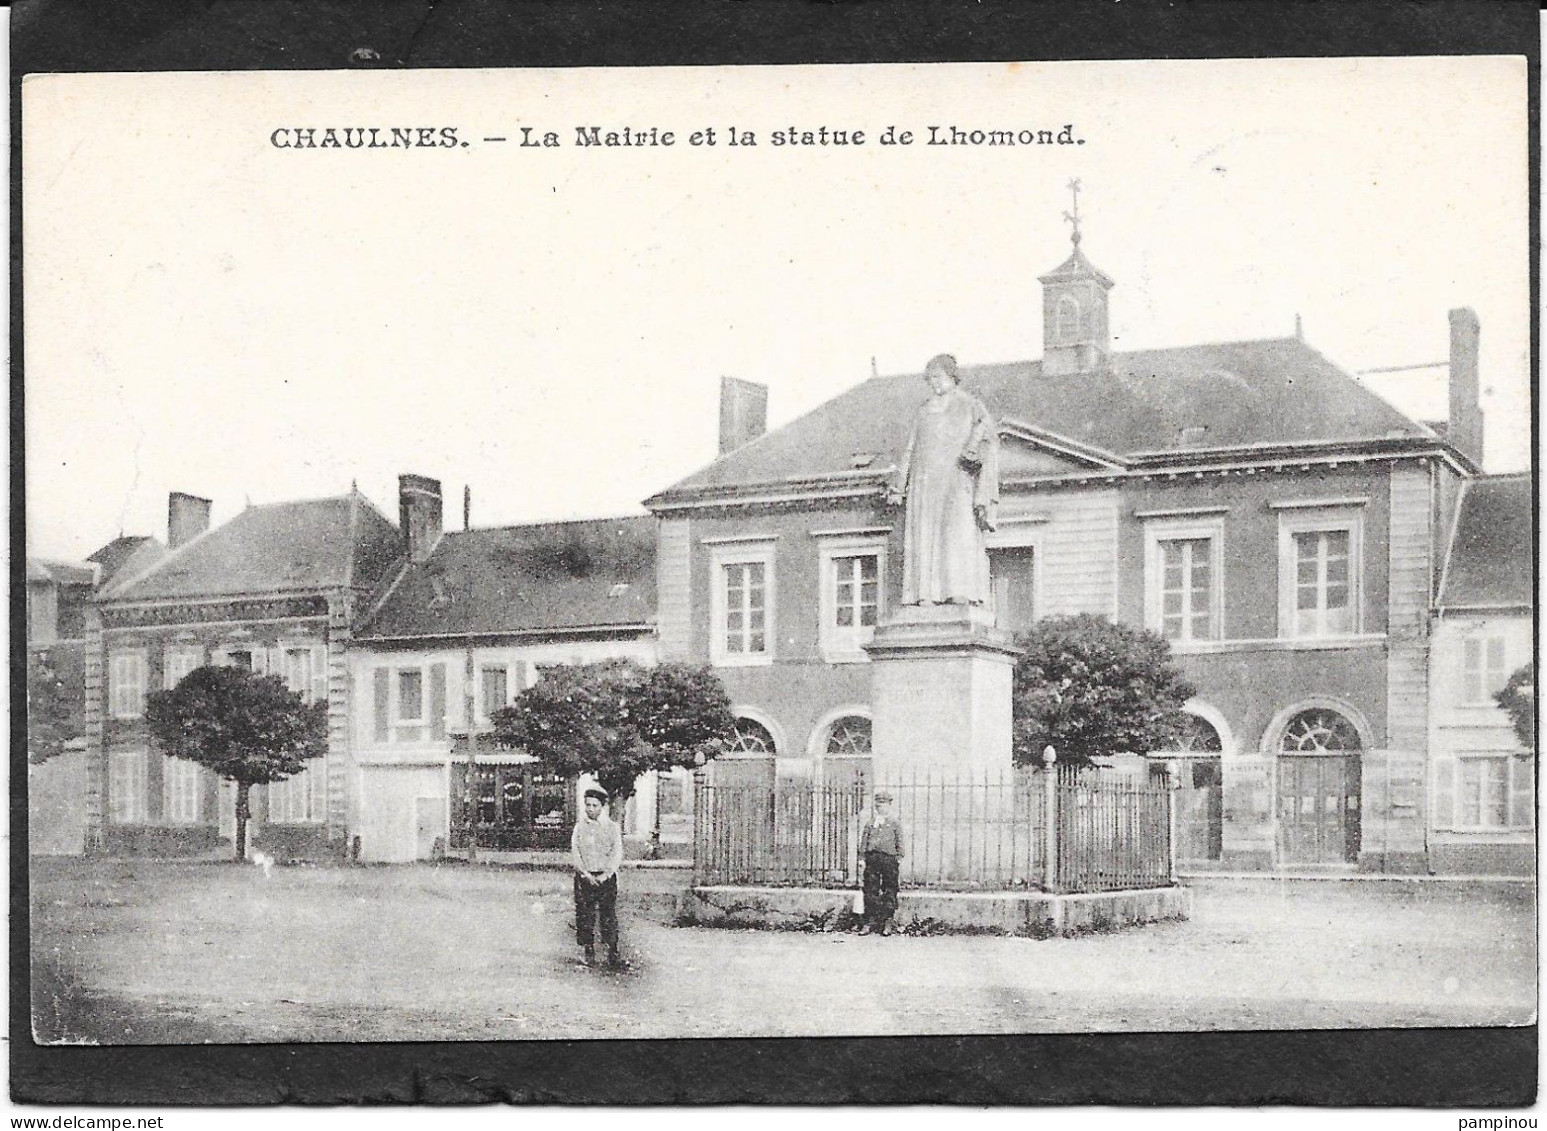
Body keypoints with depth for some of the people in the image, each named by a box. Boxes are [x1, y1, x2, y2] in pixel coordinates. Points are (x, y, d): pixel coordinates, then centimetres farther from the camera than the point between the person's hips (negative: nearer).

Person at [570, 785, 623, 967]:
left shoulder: (612, 827, 3)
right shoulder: (580, 827, 7)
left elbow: (617, 855, -1)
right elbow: (574, 853, 2)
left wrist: (605, 875, -13)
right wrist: (585, 874, -11)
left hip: (606, 877, -1)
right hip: (584, 878, 1)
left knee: (609, 915, -4)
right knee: (585, 915, 0)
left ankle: (613, 952, 4)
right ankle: (589, 953, 9)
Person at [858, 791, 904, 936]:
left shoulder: (894, 823, 9)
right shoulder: (870, 822, 15)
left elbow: (899, 843, 8)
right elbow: (864, 841, 11)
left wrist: (898, 858, -1)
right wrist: (862, 859, 3)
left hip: (888, 858, -2)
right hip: (871, 857, 2)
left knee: (889, 891, 0)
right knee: (870, 891, 0)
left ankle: (887, 922, 7)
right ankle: (870, 922, 5)